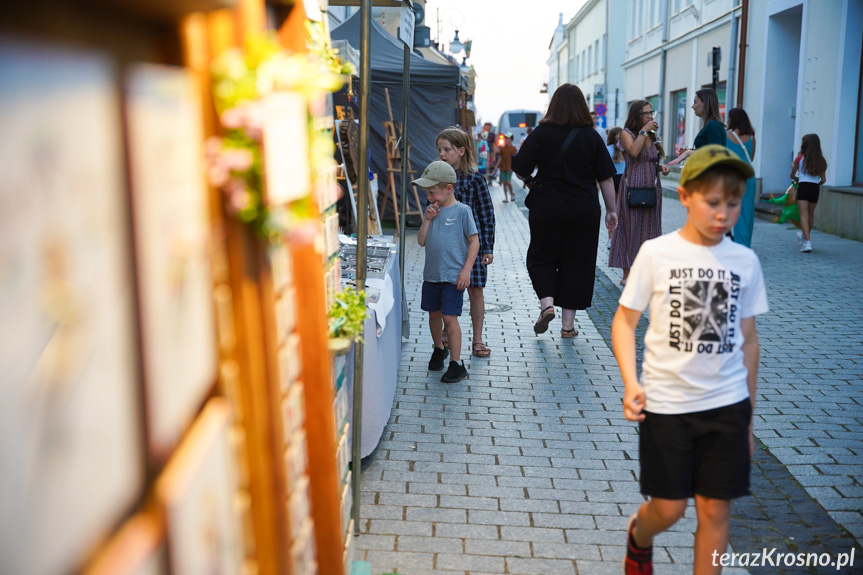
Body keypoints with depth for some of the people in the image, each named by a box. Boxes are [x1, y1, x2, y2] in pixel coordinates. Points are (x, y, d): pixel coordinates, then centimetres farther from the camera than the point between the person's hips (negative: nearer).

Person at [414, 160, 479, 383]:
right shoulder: (432, 210, 8)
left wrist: (466, 270, -13)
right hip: (431, 273, 6)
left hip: (453, 276, -6)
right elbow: (422, 241, 6)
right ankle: (439, 349, 40)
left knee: (449, 318, -9)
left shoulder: (462, 211, -8)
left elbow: (474, 241, -7)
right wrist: (427, 220, -8)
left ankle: (457, 363, 0)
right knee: (434, 314, 17)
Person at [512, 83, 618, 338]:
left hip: (547, 206, -1)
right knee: (577, 262, 9)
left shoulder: (541, 133, -4)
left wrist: (531, 183, 13)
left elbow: (520, 170, -8)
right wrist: (611, 210, 8)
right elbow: (605, 178, 1)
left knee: (541, 257, 16)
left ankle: (547, 302, -5)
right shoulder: (592, 136, 0)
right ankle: (568, 324, 12)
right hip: (585, 210, 1)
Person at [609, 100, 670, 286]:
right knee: (630, 228, -3)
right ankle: (627, 274, 2)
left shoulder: (652, 135, 15)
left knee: (649, 228, 7)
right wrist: (643, 131, -15)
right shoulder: (626, 133, -3)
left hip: (652, 187, 6)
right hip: (632, 187, -6)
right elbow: (634, 152, -22)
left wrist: (661, 167, 5)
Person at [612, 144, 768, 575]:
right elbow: (625, 320, -3)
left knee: (716, 508, 7)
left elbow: (748, 337, 7)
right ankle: (638, 537, 42)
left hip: (727, 405, 2)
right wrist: (630, 382, -16)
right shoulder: (656, 253, -9)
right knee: (669, 509, 8)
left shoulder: (745, 261, 0)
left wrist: (748, 412, 11)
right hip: (666, 404, -2)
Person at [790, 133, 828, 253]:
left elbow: (792, 176, 7)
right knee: (811, 214, 22)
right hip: (815, 189, 4)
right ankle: (805, 235, 44)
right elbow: (823, 180, 6)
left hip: (803, 187, -4)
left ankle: (807, 242, -19)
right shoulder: (821, 161, 5)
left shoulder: (800, 158, -2)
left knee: (804, 215, -6)